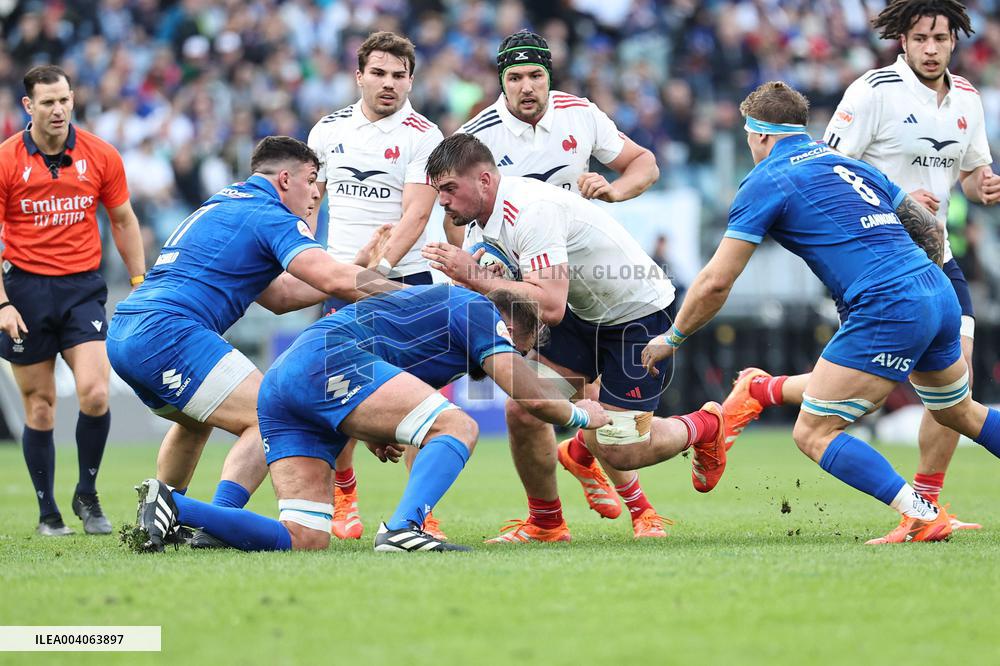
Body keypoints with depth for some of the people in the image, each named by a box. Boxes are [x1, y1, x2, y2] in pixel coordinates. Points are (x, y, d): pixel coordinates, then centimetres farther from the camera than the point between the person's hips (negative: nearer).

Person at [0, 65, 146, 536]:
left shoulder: (101, 156, 0)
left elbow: (123, 221, 13)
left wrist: (139, 284, 9)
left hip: (83, 287, 1)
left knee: (95, 394, -16)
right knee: (39, 408, 2)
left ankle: (87, 495, 5)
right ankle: (48, 512, 16)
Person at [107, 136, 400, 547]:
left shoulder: (221, 206, 28)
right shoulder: (270, 216, -1)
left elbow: (279, 297, 30)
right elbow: (337, 281, -14)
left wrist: (359, 268, 28)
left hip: (122, 334, 10)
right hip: (167, 331, -10)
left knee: (195, 421, 35)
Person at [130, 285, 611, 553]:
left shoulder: (439, 302, 36)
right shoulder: (479, 310, 10)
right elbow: (533, 399, 2)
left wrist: (370, 430, 28)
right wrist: (581, 415, 22)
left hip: (278, 382, 9)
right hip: (325, 360, -9)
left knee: (303, 541, -3)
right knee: (457, 427, -13)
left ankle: (172, 507, -11)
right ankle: (402, 530, -32)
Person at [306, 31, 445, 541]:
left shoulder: (422, 136, -4)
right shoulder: (328, 130, 8)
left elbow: (416, 213, -13)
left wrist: (381, 264, -25)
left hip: (406, 280, -3)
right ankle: (343, 498, 19)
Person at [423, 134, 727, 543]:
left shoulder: (530, 210, -31)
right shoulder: (478, 225, -1)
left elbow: (549, 307, -39)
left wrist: (474, 277, -34)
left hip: (640, 312, -8)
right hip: (584, 314, 8)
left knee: (617, 450, -9)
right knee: (521, 410, -7)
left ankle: (705, 425, 21)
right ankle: (545, 524, 12)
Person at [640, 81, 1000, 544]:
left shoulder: (767, 181, 1)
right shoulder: (850, 164, 21)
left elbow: (716, 282, -1)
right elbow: (929, 228, 24)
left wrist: (672, 338, 12)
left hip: (888, 311, -8)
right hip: (939, 295, 8)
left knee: (813, 434, -2)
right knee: (958, 412, 30)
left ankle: (922, 515, -14)